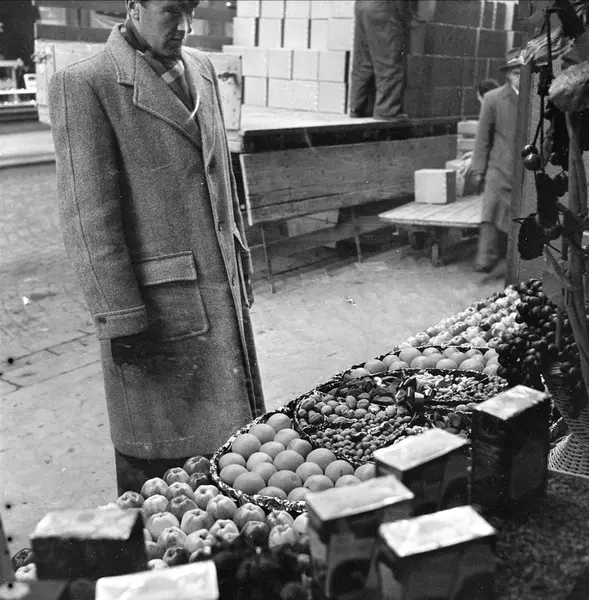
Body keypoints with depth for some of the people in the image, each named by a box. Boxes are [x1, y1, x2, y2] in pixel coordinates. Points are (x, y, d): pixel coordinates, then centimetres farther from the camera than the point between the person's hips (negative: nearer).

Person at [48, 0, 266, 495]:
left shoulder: (202, 69, 13)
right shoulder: (85, 84, -9)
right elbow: (87, 212, -12)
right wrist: (120, 316, -15)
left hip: (224, 289, 7)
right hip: (155, 304, -6)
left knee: (235, 441, 14)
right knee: (156, 461, 7)